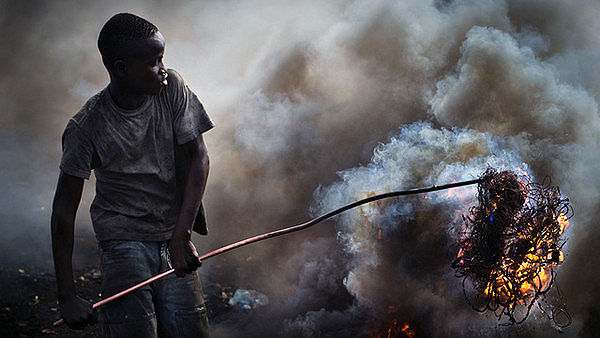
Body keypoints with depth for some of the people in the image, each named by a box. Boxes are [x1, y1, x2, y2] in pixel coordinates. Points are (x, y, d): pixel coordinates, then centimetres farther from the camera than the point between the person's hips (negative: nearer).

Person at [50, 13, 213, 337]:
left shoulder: (172, 88, -4)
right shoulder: (87, 126, -12)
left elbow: (198, 158, -5)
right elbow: (64, 209, -9)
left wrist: (182, 235, -16)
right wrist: (67, 295, -11)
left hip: (174, 239, 3)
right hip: (124, 241, -3)